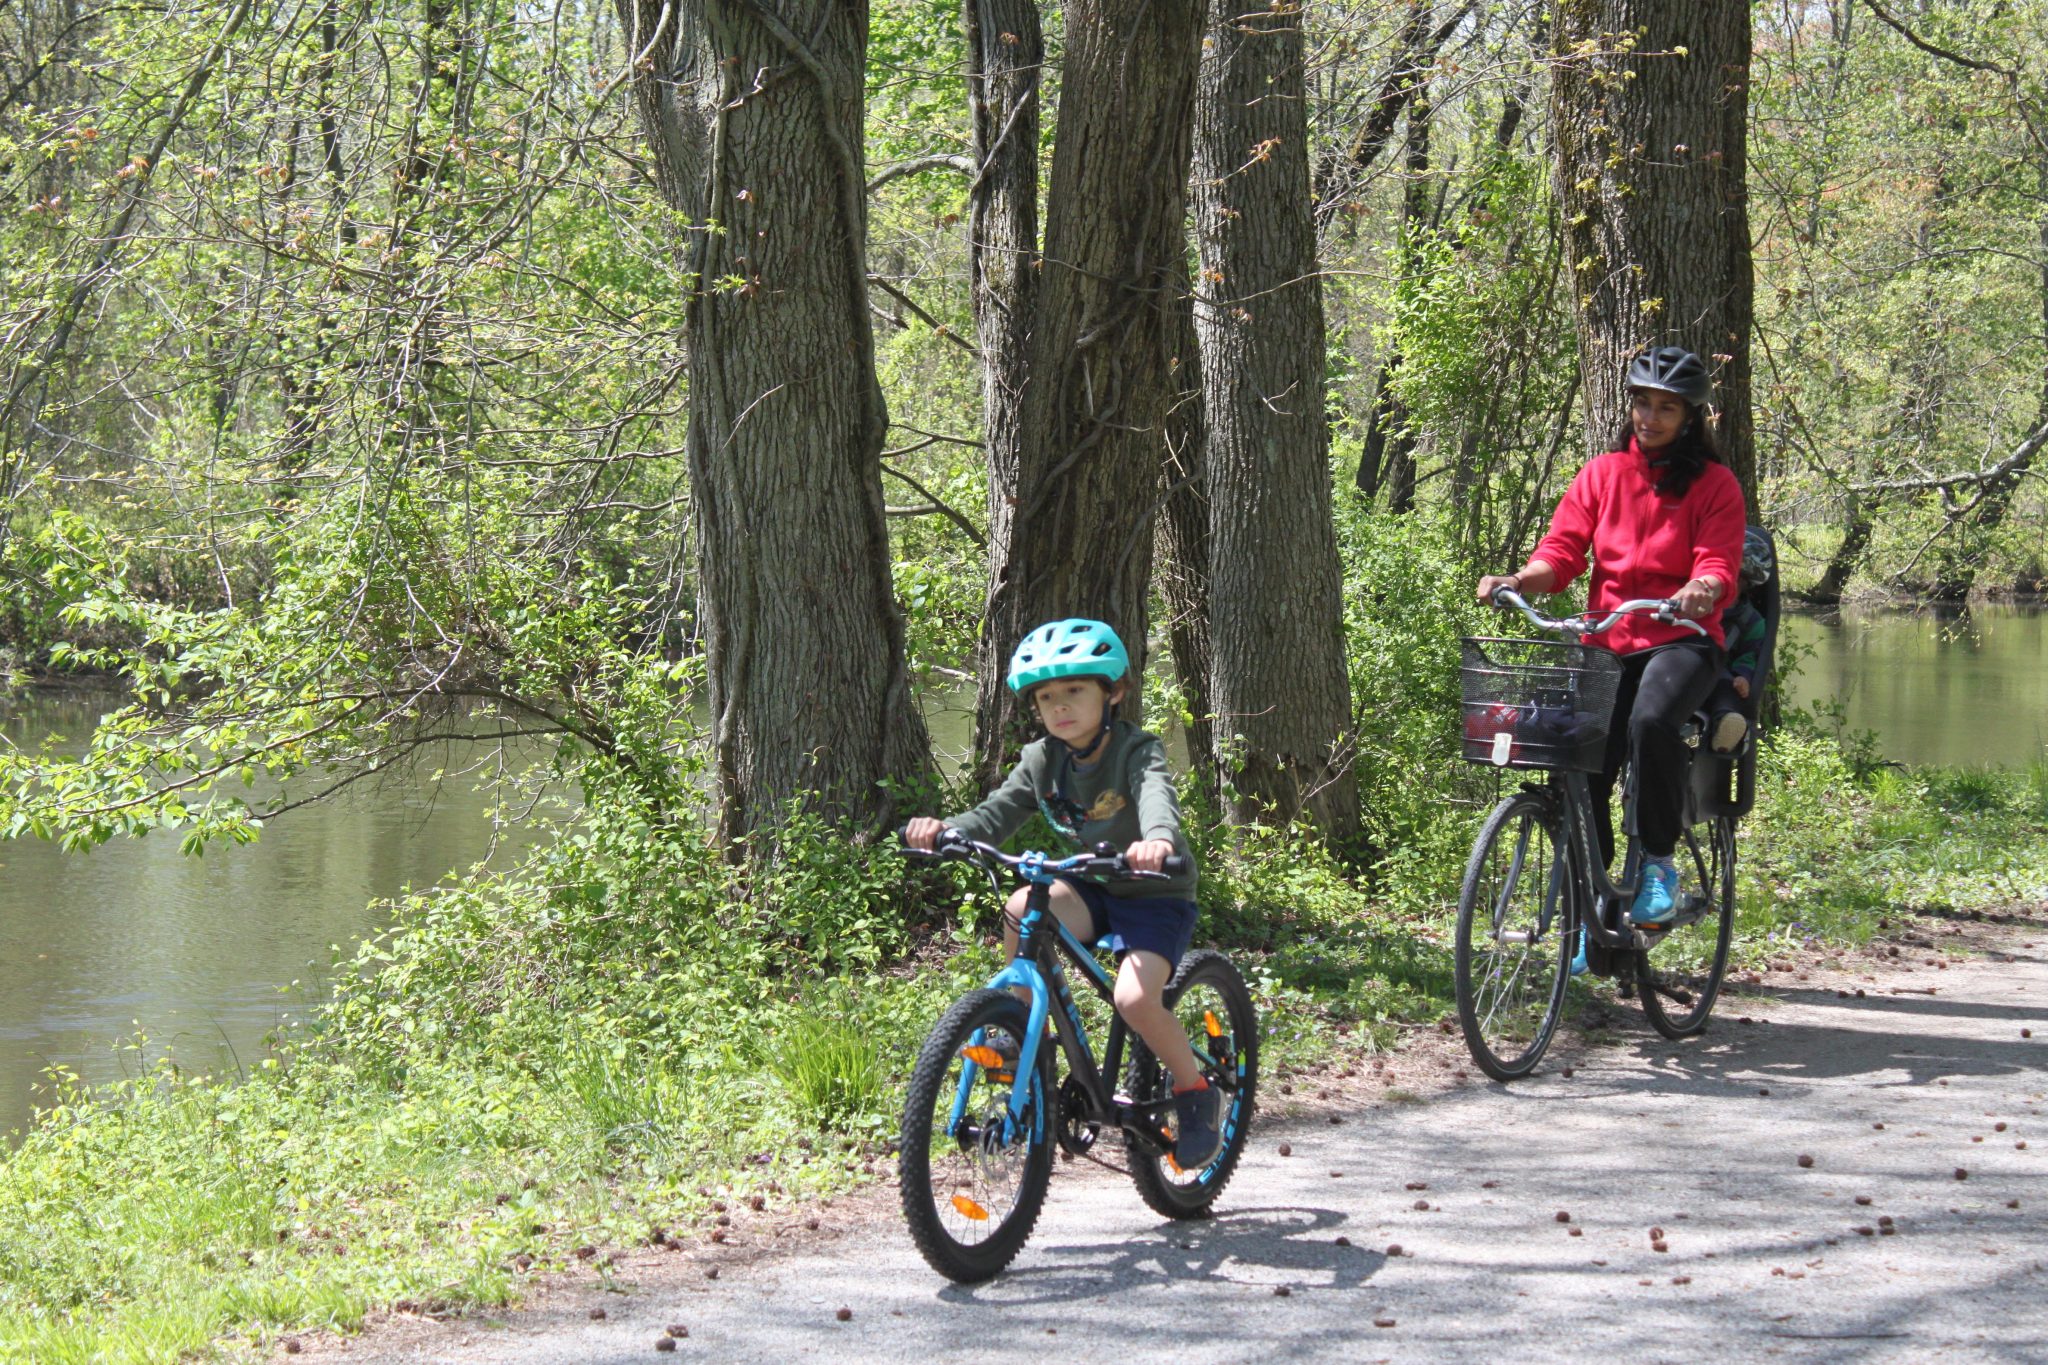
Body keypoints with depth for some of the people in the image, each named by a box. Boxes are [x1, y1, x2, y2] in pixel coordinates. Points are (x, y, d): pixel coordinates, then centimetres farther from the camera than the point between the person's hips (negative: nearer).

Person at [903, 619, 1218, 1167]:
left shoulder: (1137, 751, -18)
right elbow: (996, 815, -10)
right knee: (1021, 911, -27)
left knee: (1134, 998, -27)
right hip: (1093, 890, 5)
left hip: (1156, 894, -5)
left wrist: (1158, 839, -63)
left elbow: (1157, 797, -39)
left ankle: (1196, 1093, -1)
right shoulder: (1043, 760, -2)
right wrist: (944, 830, -32)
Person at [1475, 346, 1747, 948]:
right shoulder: (1602, 474, 9)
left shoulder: (1714, 485, 1)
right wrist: (1516, 580, -20)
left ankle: (1659, 862, -18)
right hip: (1607, 643, 3)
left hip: (1679, 641, -3)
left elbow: (1719, 565, -11)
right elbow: (1562, 549, 1)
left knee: (1652, 721, -36)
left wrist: (1699, 592, -35)